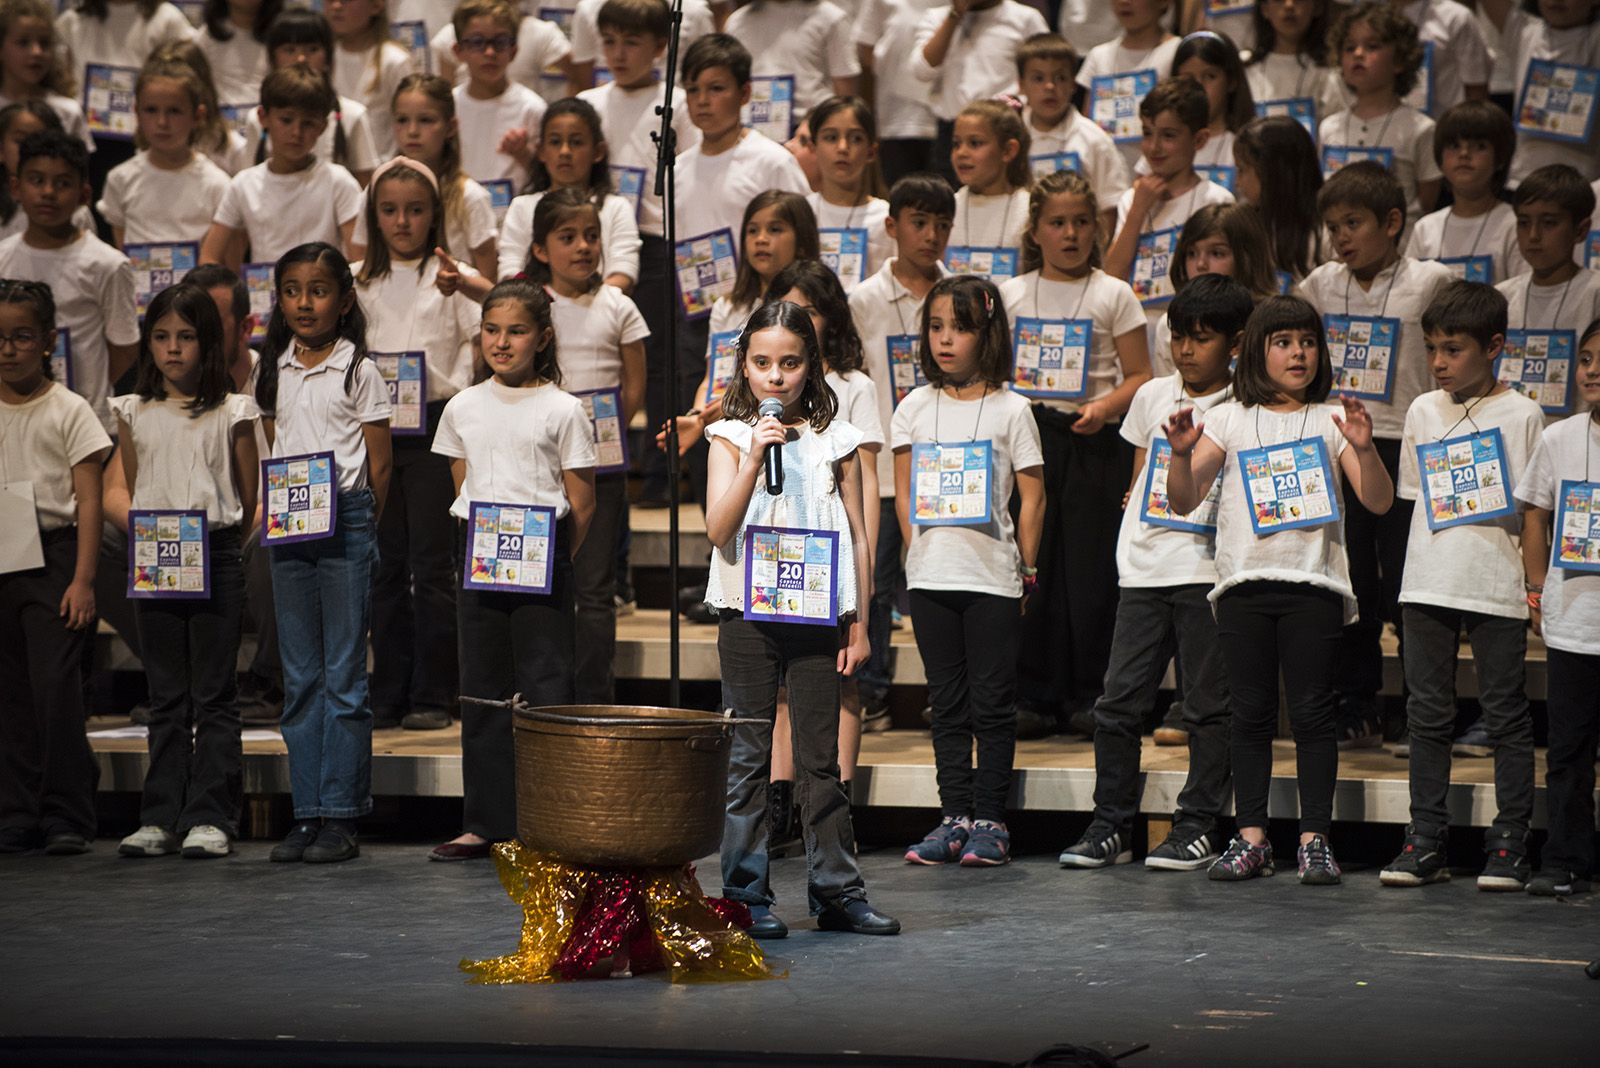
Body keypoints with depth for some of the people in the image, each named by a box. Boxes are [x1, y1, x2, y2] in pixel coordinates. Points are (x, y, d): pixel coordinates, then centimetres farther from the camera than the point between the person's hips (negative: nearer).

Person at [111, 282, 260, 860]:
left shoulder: (232, 412, 0)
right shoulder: (134, 413, 8)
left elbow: (250, 497, 4)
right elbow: (134, 490, 15)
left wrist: (218, 544, 1)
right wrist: (146, 541, 4)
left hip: (215, 560, -3)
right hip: (153, 562, 3)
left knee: (213, 697, -1)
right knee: (166, 698, 7)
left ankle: (211, 818, 1)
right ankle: (161, 818, 9)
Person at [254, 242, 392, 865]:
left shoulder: (358, 371, -1)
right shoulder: (273, 371, 12)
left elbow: (379, 466, 0)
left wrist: (358, 526, -2)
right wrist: (272, 511, 6)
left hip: (346, 525, -5)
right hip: (288, 531, 5)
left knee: (344, 674, -4)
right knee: (300, 677, 6)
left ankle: (342, 816, -2)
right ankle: (306, 813, 9)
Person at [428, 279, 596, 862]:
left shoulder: (563, 410, -2)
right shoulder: (464, 408, 10)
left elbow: (581, 503, 0)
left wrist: (552, 559, -2)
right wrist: (477, 547, 7)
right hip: (478, 558, 4)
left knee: (544, 686, -6)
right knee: (482, 688, 6)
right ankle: (485, 823, 11)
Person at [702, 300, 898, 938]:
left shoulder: (835, 440, 6)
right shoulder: (731, 438, 3)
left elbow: (858, 538, 9)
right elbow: (718, 531, -8)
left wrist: (858, 626, 5)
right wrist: (754, 459, -18)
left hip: (817, 618, 1)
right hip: (749, 615, -1)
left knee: (820, 759, 4)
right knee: (748, 758, 1)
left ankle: (837, 891, 9)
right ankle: (747, 894, 6)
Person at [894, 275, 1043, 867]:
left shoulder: (1011, 409, -1)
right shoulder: (915, 408, 8)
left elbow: (1032, 496, 1)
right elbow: (904, 491, 12)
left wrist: (1026, 569, -1)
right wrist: (917, 552, 4)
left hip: (993, 577, -3)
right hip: (931, 575, 3)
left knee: (992, 703, 0)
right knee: (948, 703, 7)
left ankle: (989, 820, 5)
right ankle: (954, 816, 11)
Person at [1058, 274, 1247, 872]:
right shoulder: (1153, 396, 14)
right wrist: (1141, 498, 11)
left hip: (1207, 570, -4)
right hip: (1144, 570, 4)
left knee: (1208, 705, 1)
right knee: (1118, 703, 1)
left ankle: (1198, 825, 9)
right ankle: (1111, 825, 7)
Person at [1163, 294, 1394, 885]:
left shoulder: (1331, 419, 7)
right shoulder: (1230, 419, 10)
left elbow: (1379, 502, 0)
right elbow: (1183, 501, 5)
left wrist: (1363, 448, -17)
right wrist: (1182, 454, -14)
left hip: (1313, 582, -1)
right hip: (1245, 581, 1)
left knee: (1312, 712, -2)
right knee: (1249, 712, 3)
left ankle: (1315, 838, 2)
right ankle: (1251, 837, 8)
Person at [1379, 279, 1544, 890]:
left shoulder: (1521, 416, -2)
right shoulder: (1423, 412, 10)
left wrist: (1536, 580, -7)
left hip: (1498, 585, -4)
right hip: (1429, 582, 4)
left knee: (1505, 713, 0)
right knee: (1427, 713, 6)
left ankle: (1510, 842, 5)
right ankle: (1426, 840, 11)